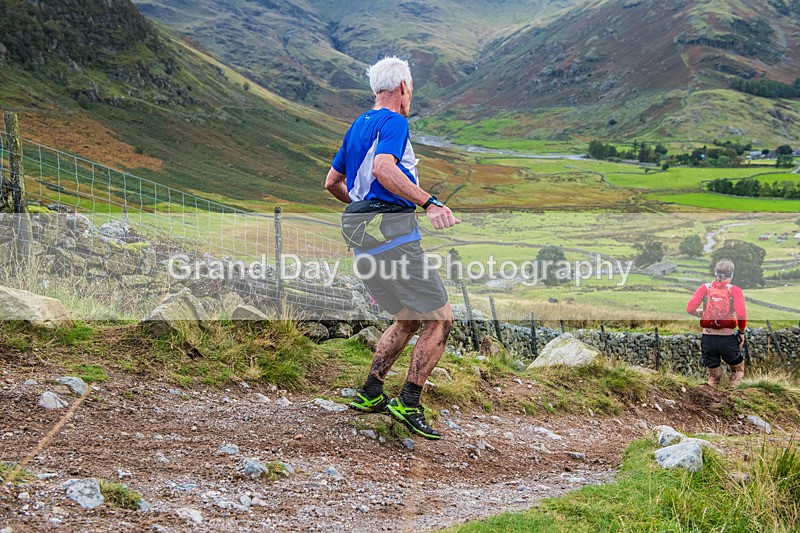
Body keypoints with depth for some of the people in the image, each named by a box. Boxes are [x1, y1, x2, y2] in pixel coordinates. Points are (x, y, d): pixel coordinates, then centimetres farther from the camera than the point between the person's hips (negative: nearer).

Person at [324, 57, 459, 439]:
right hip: (393, 236, -10)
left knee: (408, 320, 21)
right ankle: (408, 403, -6)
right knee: (439, 319, -4)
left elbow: (332, 182, 28)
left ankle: (369, 393, 18)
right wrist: (429, 202, -33)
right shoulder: (394, 122, -8)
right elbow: (383, 168, -27)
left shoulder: (358, 125, 20)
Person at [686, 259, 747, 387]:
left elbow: (689, 309, -5)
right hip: (728, 339, -2)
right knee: (738, 370, 24)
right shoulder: (734, 290, -3)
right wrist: (742, 332, 3)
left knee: (713, 377, 18)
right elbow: (741, 315, -14)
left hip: (707, 338, 2)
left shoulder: (705, 288, 3)